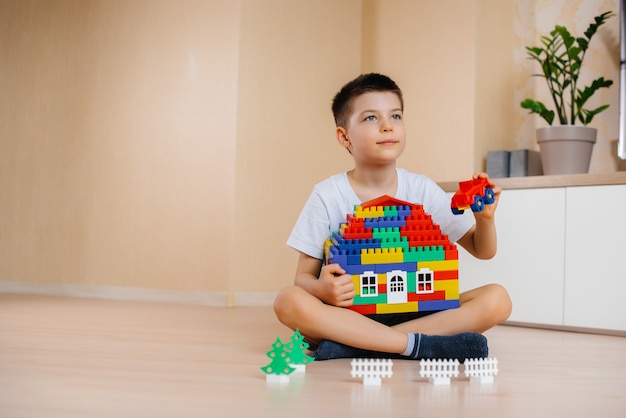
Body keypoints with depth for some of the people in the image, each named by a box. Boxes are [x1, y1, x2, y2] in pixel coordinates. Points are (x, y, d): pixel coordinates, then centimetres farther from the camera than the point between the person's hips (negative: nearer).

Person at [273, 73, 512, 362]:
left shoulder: (422, 190, 3)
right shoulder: (328, 196, -3)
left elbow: (483, 250, 10)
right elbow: (303, 276, -2)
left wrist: (485, 218, -13)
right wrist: (323, 289, -26)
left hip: (414, 312, 3)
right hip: (349, 314, -3)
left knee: (496, 300, -21)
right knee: (288, 301, -31)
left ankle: (351, 344, -27)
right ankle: (420, 344, -30)